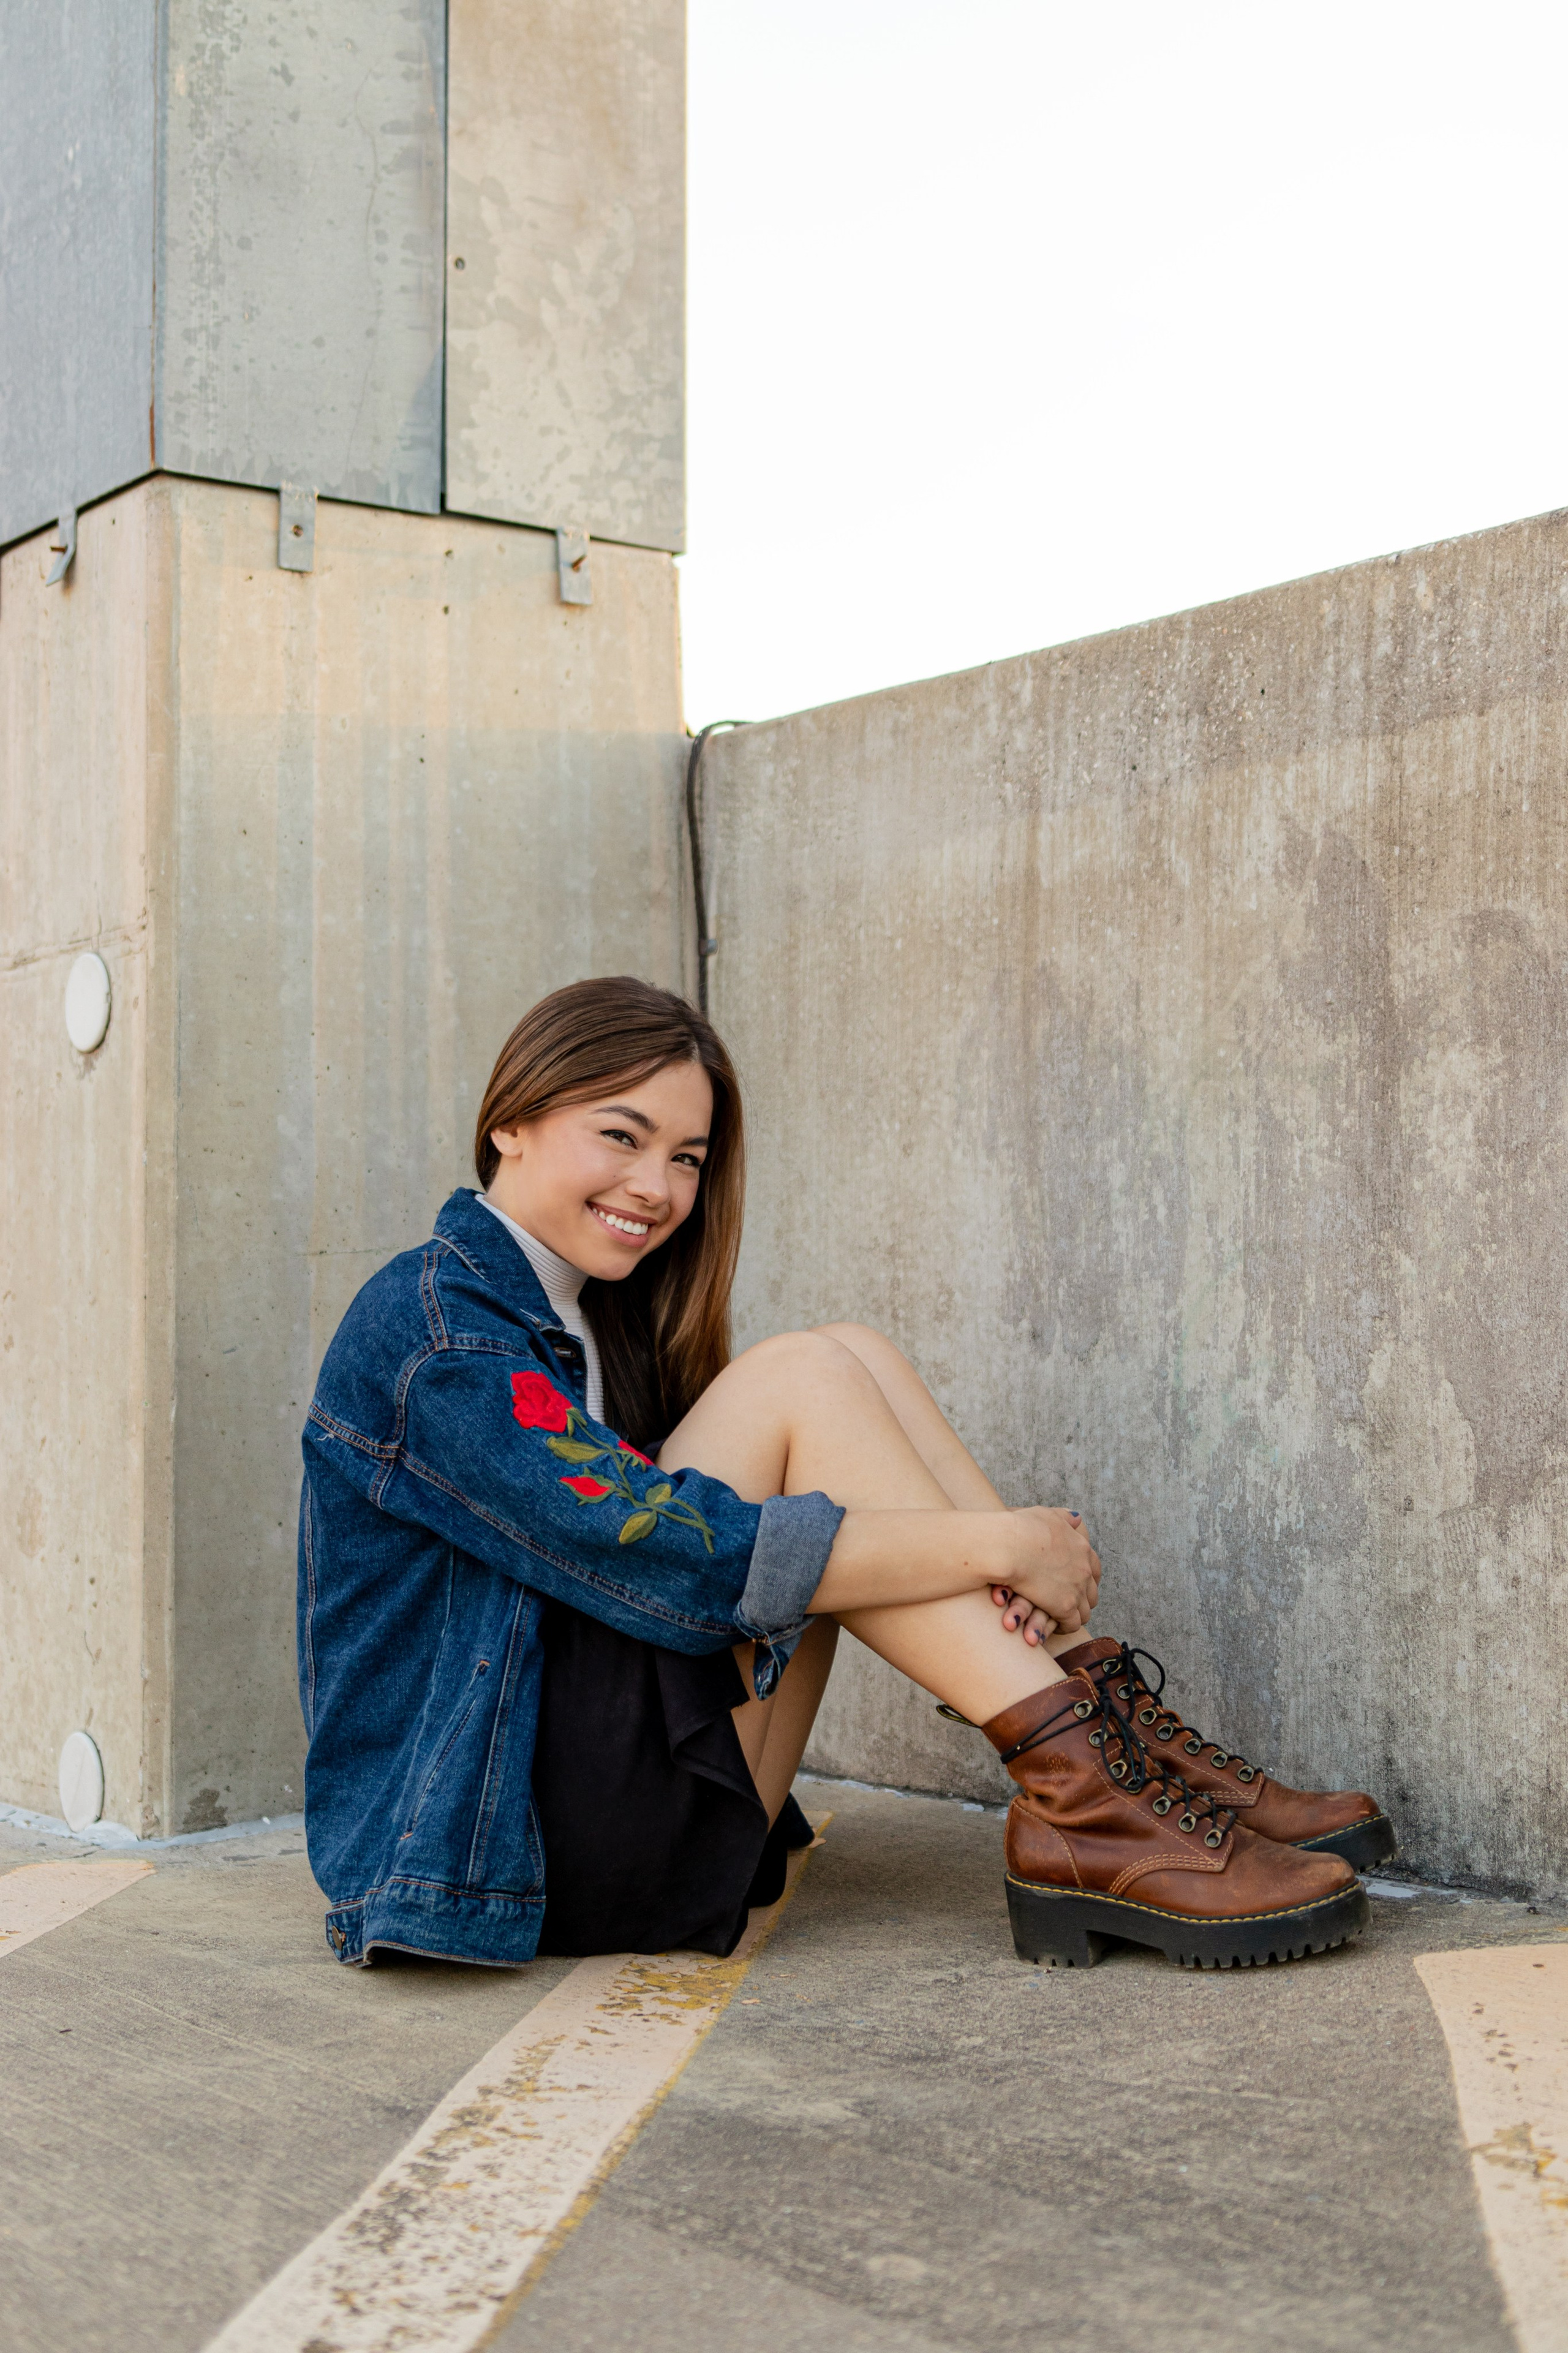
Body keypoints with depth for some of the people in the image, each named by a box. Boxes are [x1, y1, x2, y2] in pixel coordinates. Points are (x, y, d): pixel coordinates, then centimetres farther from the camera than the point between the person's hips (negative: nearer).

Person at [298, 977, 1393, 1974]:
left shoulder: (593, 1323, 18)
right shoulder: (431, 1327, -11)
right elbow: (682, 1555, -23)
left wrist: (984, 1572, -14)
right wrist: (997, 1543, -19)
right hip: (507, 1838, -8)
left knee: (854, 1359, -4)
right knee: (799, 1384, -18)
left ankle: (1120, 1744, -11)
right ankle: (1085, 1802, -22)